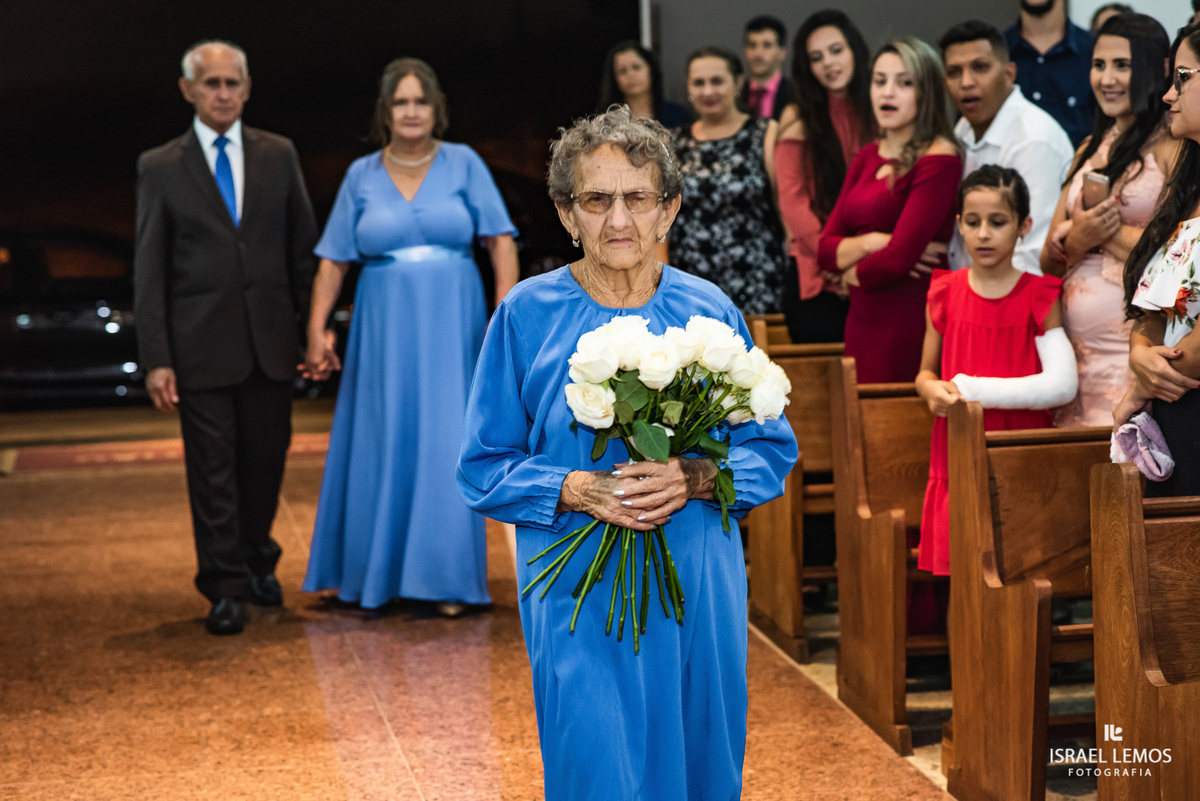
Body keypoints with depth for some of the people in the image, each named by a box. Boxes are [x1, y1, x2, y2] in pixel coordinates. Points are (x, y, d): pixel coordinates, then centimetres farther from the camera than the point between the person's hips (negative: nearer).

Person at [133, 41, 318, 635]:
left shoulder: (278, 156, 8)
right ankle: (225, 587, 10)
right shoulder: (160, 167, 2)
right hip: (201, 345, -2)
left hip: (272, 339, 2)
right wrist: (156, 359, -7)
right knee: (212, 469, 0)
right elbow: (149, 271, 0)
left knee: (266, 459, 10)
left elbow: (304, 247, 11)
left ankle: (257, 560, 33)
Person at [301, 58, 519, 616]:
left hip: (452, 327, -1)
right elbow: (334, 260, 6)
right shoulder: (361, 176, 7)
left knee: (447, 444, -1)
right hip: (385, 328, 1)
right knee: (382, 446, 6)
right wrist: (316, 330, -3)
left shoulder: (464, 164, 3)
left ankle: (445, 577, 8)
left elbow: (500, 241, -2)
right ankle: (375, 572, 20)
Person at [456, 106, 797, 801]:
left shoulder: (709, 312, 2)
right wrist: (580, 490, -17)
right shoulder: (527, 314, -3)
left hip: (699, 591, 2)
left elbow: (773, 451, 6)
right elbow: (483, 469, 0)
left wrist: (693, 479, -14)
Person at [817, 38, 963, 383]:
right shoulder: (867, 157, 13)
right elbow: (825, 248, 10)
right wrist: (869, 243, -10)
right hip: (862, 321, 7)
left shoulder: (939, 159, -11)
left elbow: (898, 259, -17)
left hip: (910, 323, -7)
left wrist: (851, 272, 2)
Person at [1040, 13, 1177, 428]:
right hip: (1075, 348, 6)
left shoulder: (1173, 147, -5)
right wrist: (1077, 238, -7)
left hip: (1134, 349, -6)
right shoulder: (1090, 149, 17)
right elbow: (1048, 261, 15)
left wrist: (1107, 230, -4)